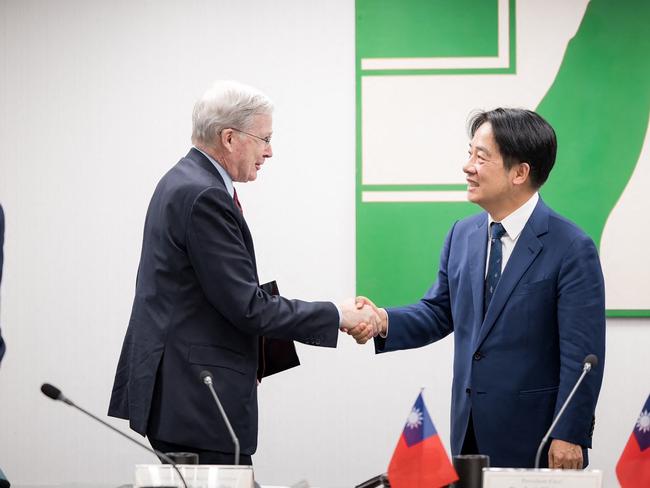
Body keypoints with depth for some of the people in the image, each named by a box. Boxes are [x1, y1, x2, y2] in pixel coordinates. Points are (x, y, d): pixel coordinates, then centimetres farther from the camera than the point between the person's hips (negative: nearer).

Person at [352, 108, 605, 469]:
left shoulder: (571, 249, -13)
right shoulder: (462, 235, 8)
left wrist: (569, 437, -16)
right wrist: (385, 321, -5)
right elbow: (439, 311, 15)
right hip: (470, 433, 6)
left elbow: (581, 354, -14)